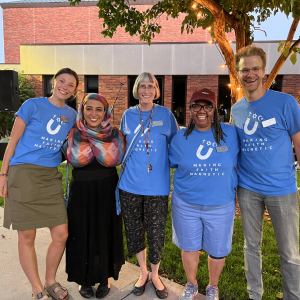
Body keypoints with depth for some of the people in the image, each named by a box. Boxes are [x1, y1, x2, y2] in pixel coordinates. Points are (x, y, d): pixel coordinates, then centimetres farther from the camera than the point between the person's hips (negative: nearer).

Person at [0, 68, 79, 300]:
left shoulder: (71, 115, 11)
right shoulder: (32, 105, -1)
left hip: (51, 177, 4)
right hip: (23, 174, -4)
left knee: (61, 235, 2)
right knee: (27, 237, 4)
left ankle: (51, 281, 28)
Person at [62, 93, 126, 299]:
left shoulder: (115, 135, -3)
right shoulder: (74, 134, -2)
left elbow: (114, 159, -19)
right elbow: (75, 159, -18)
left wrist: (93, 139, -17)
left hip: (107, 191, 0)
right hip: (81, 192, 1)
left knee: (106, 233, 9)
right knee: (82, 233, 9)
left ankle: (105, 278, 30)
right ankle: (85, 278, 31)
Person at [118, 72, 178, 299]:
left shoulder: (166, 114, -1)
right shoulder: (128, 115, 5)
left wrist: (166, 166, -2)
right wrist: (128, 166, 9)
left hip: (157, 186, -2)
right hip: (130, 185, 3)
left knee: (156, 233, 6)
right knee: (134, 232, 12)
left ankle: (155, 275, 34)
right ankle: (143, 272, 39)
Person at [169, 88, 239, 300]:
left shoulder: (229, 133, -6)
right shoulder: (181, 138, -3)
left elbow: (234, 166, 4)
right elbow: (174, 164, 10)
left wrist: (232, 193, 4)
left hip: (221, 205, 0)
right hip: (186, 204, 1)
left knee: (217, 250, 16)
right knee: (189, 246, 17)